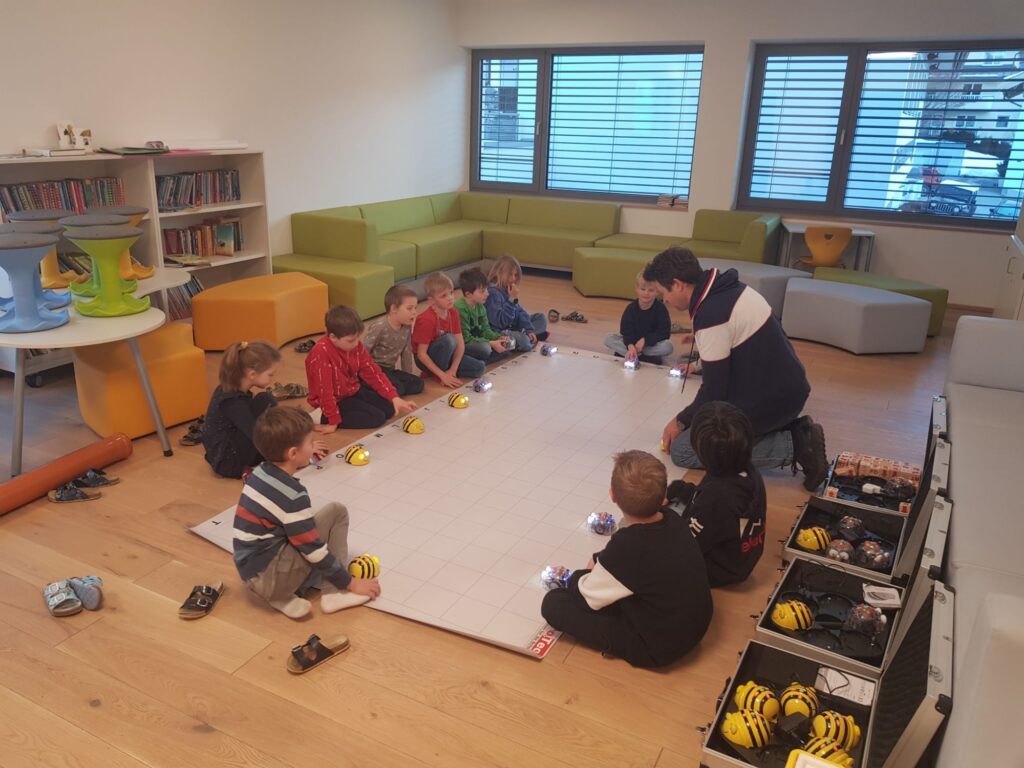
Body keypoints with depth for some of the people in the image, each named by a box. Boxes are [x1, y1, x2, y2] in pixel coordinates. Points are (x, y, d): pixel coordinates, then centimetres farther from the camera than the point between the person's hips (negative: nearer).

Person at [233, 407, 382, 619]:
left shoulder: (262, 472, 2)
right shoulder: (292, 495, -21)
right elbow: (314, 551, -17)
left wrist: (306, 452, 44)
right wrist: (351, 583, -6)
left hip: (253, 573, 8)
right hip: (268, 577, -8)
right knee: (336, 512, -5)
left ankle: (283, 594, 7)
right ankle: (333, 593, -4)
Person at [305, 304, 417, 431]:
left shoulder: (356, 345, -7)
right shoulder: (321, 354, -30)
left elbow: (372, 372, -2)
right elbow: (324, 390, -27)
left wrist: (394, 397, -9)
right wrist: (333, 421, -22)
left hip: (354, 391, 8)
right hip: (337, 401, -8)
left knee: (389, 409, -1)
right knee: (377, 417, -17)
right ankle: (327, 418, -7)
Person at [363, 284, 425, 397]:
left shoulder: (407, 327, 0)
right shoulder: (379, 328, -21)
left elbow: (406, 352, 10)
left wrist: (408, 376, 13)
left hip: (389, 369, 8)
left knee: (418, 384, -6)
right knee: (397, 389, -28)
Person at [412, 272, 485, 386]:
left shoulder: (453, 313, -7)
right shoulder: (427, 320, -27)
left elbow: (460, 344, -8)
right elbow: (421, 354, -26)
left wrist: (453, 370, -21)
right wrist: (443, 375, -28)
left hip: (444, 355, 7)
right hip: (427, 360, -7)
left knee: (479, 368, -5)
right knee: (449, 339, -34)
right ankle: (438, 375, -13)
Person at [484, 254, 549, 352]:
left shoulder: (508, 289, 7)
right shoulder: (492, 293, -22)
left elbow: (520, 311, 8)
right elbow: (500, 322, -26)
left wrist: (529, 330, -5)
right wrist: (512, 300, -26)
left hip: (514, 327, 9)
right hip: (499, 332, -9)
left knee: (541, 318, 12)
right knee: (523, 341, -33)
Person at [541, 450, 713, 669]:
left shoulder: (626, 547, -33)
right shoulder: (674, 520, -13)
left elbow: (589, 597, -14)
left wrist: (576, 577, 6)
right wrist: (599, 562, 4)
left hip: (656, 647, -7)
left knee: (553, 603, -5)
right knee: (601, 565, 22)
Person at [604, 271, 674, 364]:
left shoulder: (661, 308, -10)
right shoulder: (631, 308, -7)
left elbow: (664, 333, -16)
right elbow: (626, 331, -16)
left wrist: (645, 340, -27)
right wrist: (630, 346, -36)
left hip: (652, 344, -2)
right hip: (632, 342, 2)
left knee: (668, 346, -34)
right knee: (608, 338, -20)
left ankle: (623, 353, -29)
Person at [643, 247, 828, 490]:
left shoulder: (712, 316, -24)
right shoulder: (728, 287, 3)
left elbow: (714, 390, -16)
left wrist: (681, 421, -2)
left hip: (769, 399, -9)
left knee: (681, 450, -5)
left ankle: (791, 447, -7)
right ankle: (794, 431, 12)